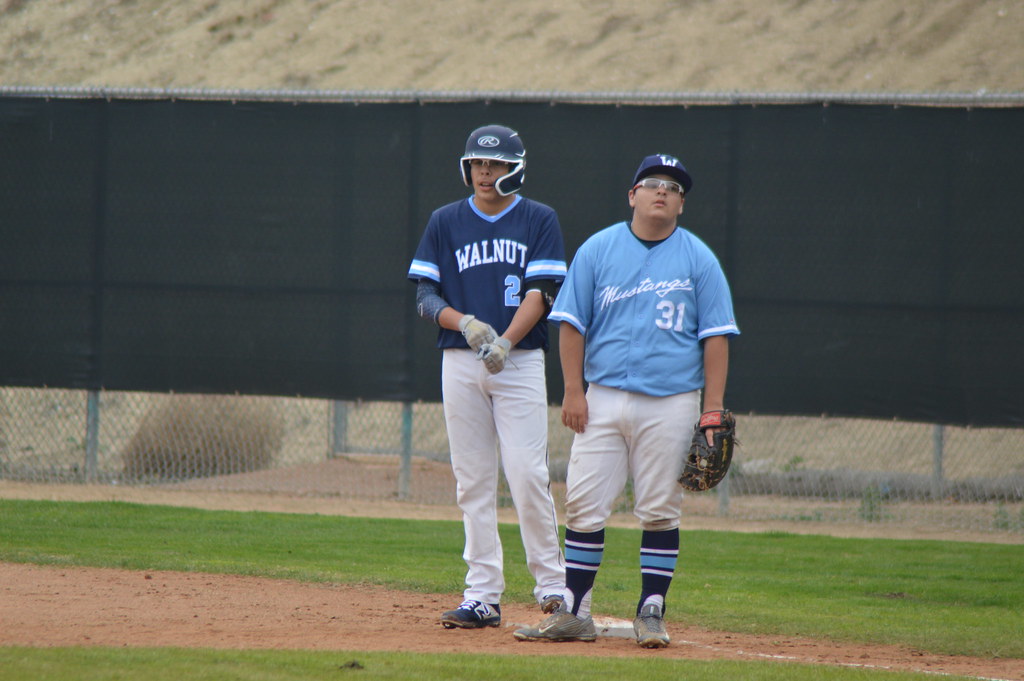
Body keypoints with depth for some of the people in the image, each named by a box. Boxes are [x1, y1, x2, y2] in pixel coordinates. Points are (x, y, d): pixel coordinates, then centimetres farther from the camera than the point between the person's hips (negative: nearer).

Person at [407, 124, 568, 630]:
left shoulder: (540, 221, 4)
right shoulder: (445, 222, 10)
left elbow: (540, 293, -6)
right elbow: (425, 296, 6)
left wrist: (505, 341, -21)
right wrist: (466, 324, -14)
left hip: (520, 361, -2)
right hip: (460, 362, 2)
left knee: (527, 474, -11)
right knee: (472, 480, 1)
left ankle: (552, 583, 0)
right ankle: (483, 596, 3)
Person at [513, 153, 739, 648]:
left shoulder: (698, 259, 5)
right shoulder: (598, 250, 6)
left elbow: (715, 337, 3)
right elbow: (572, 323, 7)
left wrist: (713, 410, -5)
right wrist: (574, 391, -3)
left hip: (671, 405, -1)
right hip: (604, 399, 1)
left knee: (659, 511, 0)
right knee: (584, 507, -1)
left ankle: (651, 613, 7)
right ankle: (574, 613, 3)